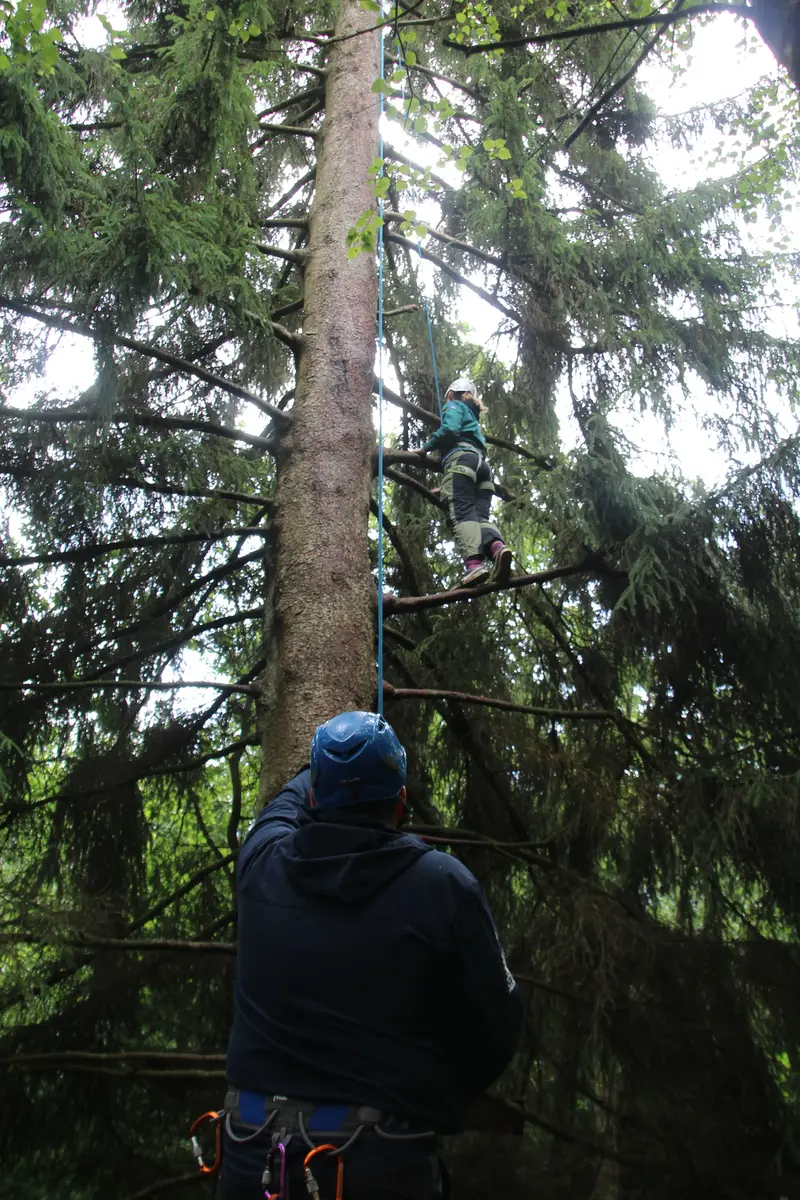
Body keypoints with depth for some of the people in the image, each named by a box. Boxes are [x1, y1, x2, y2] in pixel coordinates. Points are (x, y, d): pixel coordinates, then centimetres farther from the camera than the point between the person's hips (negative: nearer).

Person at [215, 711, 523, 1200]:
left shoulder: (262, 863, -8)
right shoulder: (443, 884, -17)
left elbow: (290, 797, 17)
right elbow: (496, 1026, -7)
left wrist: (331, 773, 37)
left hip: (256, 1154, 3)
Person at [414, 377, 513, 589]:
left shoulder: (454, 406, 17)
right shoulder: (472, 415, 41)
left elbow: (449, 430, -6)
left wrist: (425, 448, 6)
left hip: (461, 460, -7)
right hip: (481, 463, 8)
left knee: (461, 514, -23)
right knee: (479, 516, -9)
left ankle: (474, 563, -45)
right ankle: (497, 546, -43)